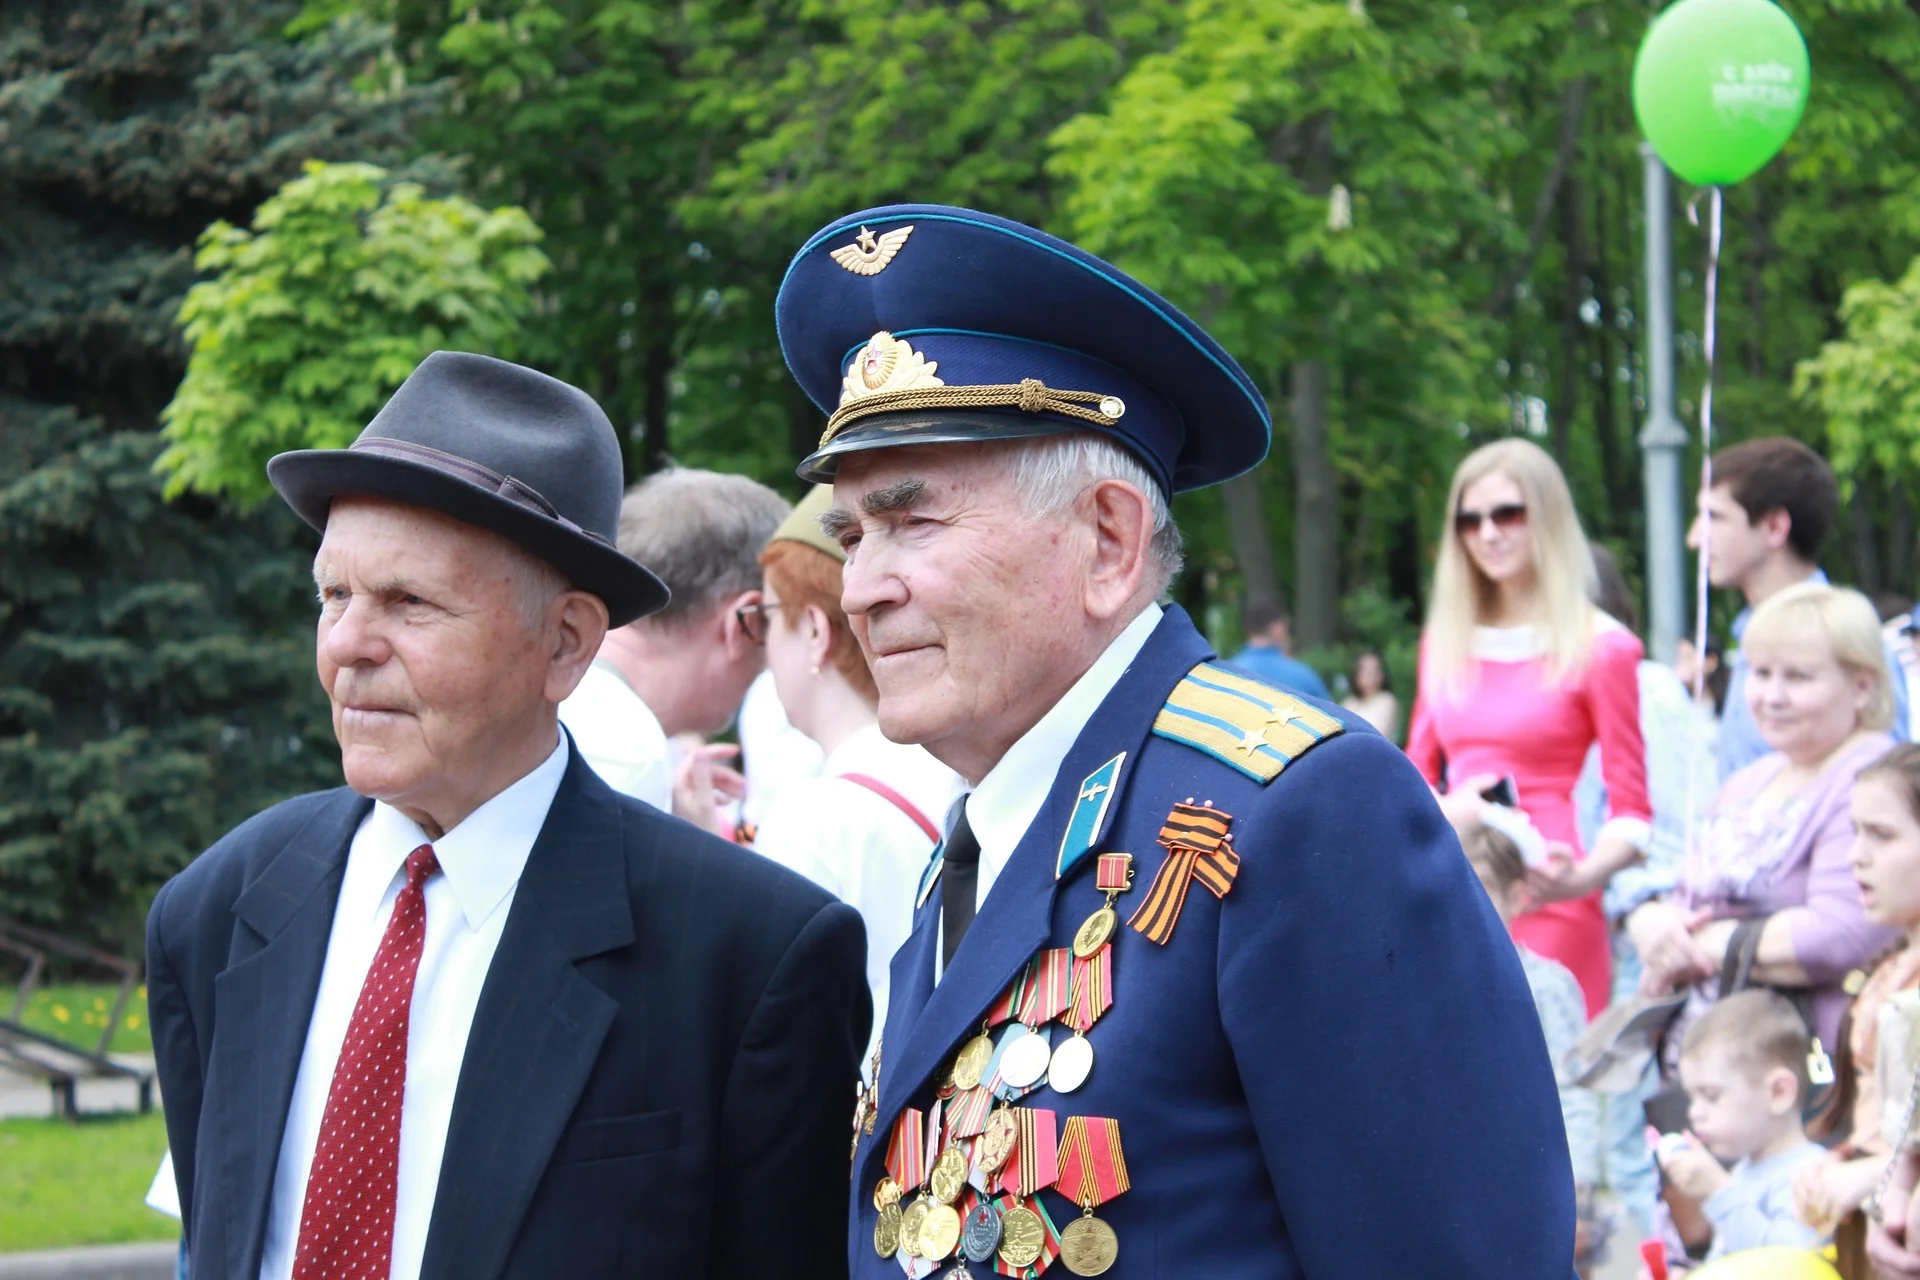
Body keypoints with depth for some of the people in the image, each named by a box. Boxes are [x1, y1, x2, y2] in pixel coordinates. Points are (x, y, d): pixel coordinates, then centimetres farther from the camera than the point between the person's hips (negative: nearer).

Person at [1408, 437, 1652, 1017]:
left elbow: (1631, 809, -2)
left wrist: (1583, 876, -21)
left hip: (1547, 907, -5)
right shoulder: (1445, 640, 16)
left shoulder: (1600, 648, -1)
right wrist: (1444, 811, -2)